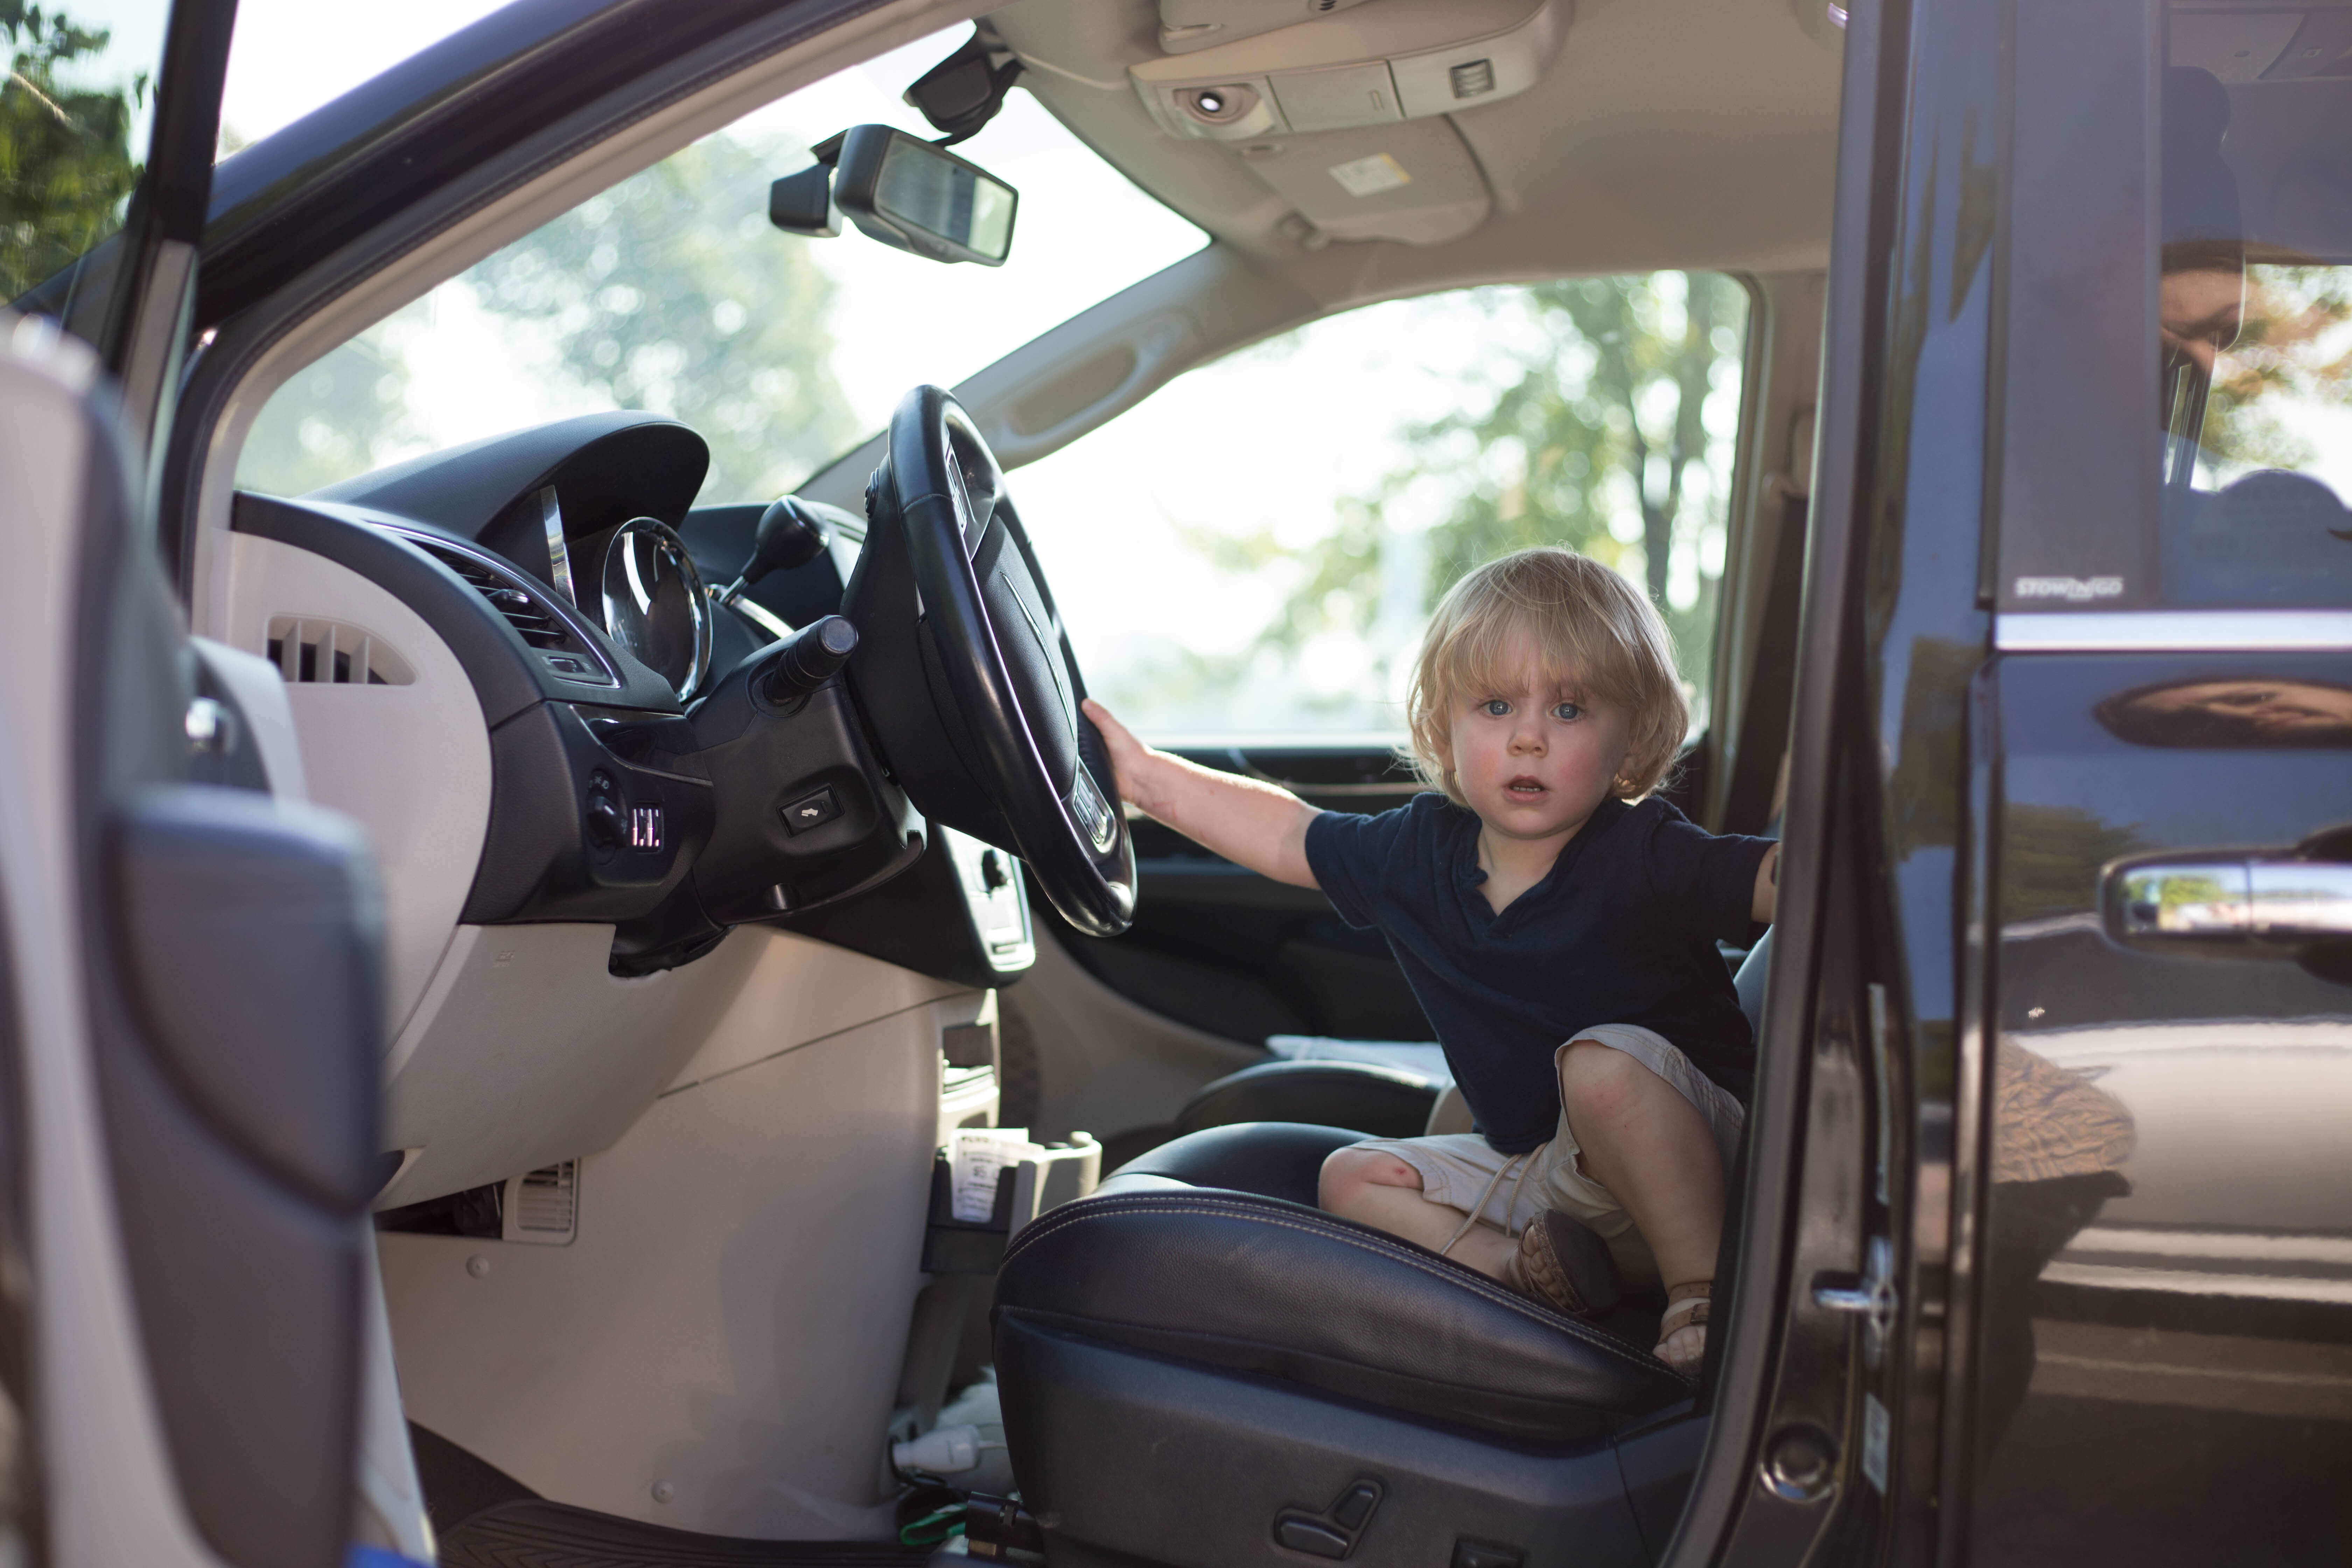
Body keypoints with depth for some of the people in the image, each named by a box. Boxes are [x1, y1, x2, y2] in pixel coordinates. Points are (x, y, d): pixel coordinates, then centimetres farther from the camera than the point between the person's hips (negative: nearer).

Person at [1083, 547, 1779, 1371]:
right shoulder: (1420, 853, -2)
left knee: (1602, 1063, -35)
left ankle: (1703, 1287, -24)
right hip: (1531, 1170, 7)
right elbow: (1293, 834, 13)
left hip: (1690, 1149, -7)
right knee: (1352, 1178, 0)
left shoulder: (1646, 860, -20)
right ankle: (1520, 1266, -23)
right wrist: (1149, 775, 14)